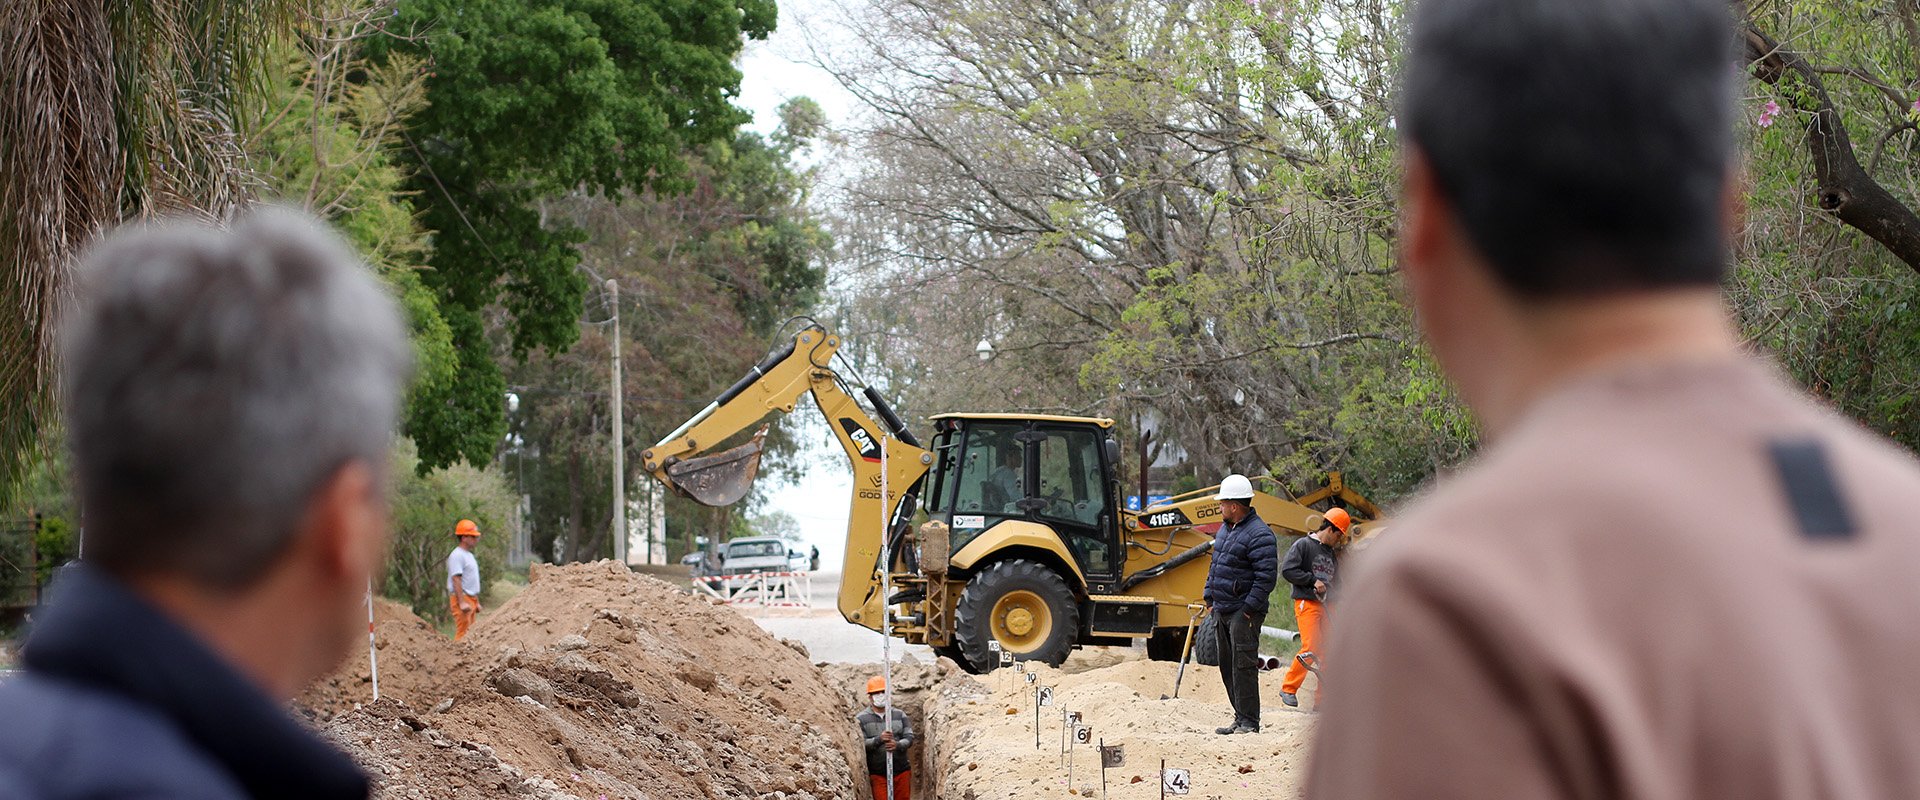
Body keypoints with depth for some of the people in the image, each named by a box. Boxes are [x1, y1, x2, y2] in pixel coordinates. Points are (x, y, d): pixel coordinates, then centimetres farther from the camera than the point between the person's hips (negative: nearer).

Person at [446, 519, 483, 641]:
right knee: (463, 632, -13)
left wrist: (477, 602, 23)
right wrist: (462, 602, -26)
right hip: (462, 598, -10)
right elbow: (456, 579, -20)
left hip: (471, 598, 10)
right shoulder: (457, 555, -13)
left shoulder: (469, 555, 18)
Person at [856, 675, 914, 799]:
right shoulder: (861, 719, -1)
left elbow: (909, 737, 1)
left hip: (901, 772, 3)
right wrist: (879, 739, -27)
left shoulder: (900, 715, 9)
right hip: (877, 774, -3)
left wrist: (897, 745, -21)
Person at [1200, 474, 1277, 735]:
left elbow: (1266, 576, -18)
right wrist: (1210, 599, 17)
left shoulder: (1259, 535, -15)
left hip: (1243, 613, -10)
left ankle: (1249, 722, -7)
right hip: (1222, 611, 10)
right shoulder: (1225, 529, 15)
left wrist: (1250, 608, -18)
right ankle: (1241, 717, 19)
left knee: (1243, 666, -10)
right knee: (1227, 666, 12)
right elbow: (1215, 567, 24)